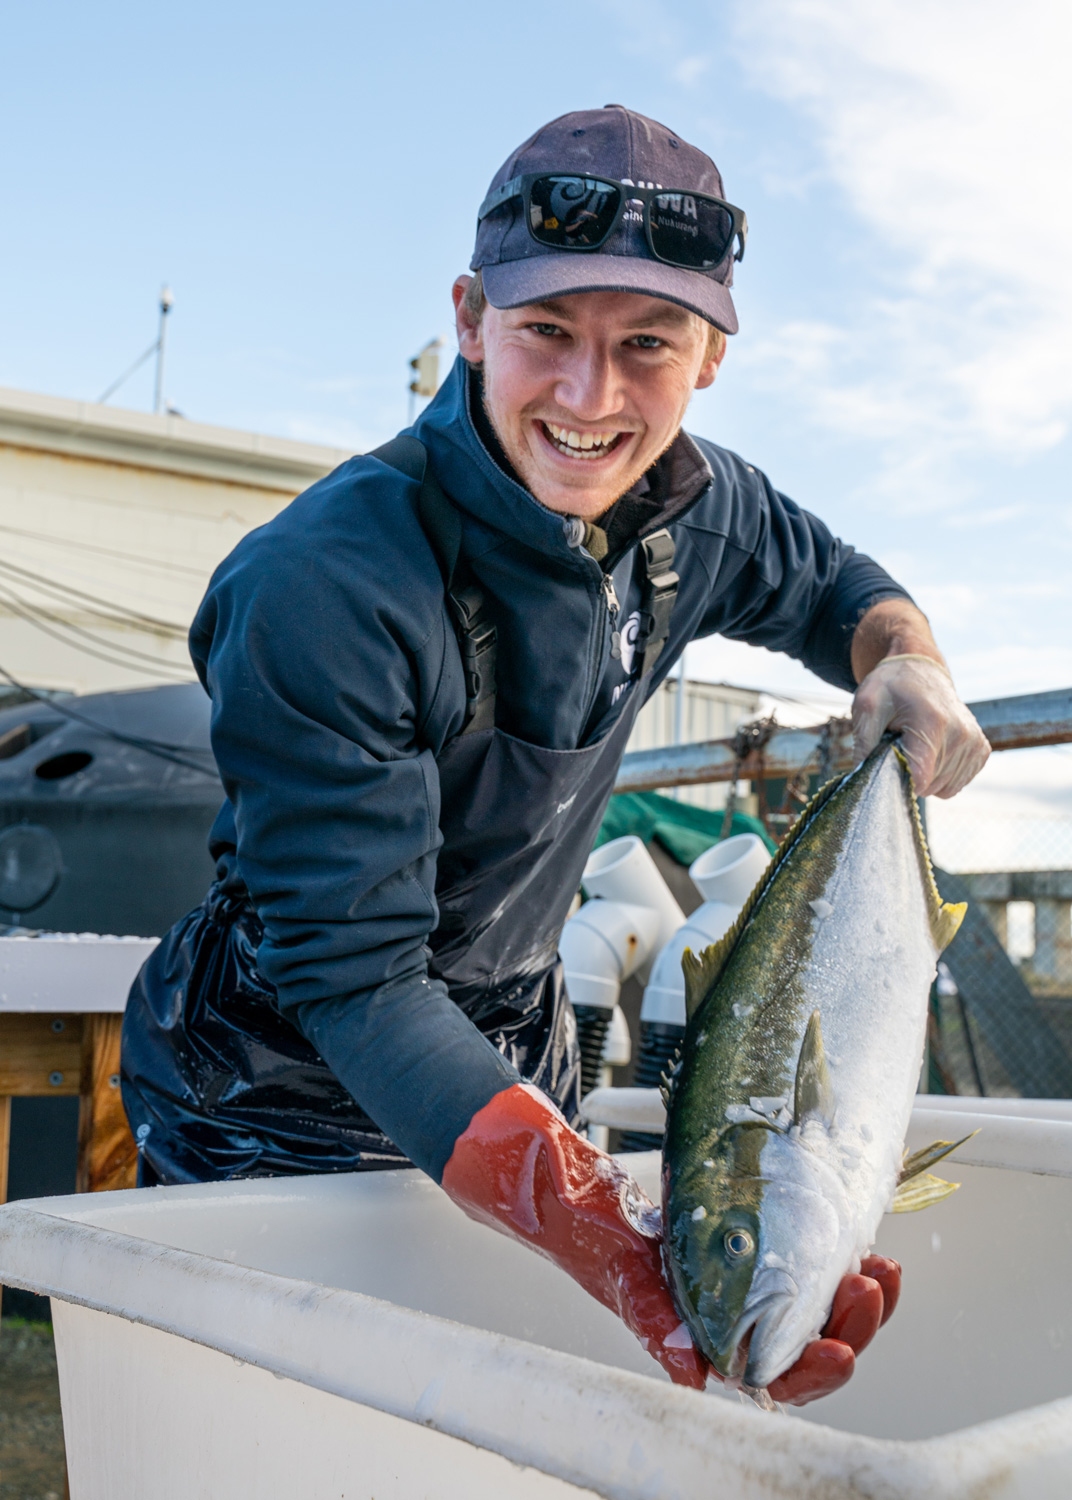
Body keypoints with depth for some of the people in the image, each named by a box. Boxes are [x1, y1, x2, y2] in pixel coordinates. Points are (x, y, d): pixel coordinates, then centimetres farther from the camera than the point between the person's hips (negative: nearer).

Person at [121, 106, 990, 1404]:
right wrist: (633, 1257, -43)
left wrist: (906, 663, -12)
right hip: (282, 1093, -6)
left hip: (517, 1046, 6)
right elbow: (352, 974, -32)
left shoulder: (694, 507, -9)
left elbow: (833, 584, 13)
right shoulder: (324, 587, -31)